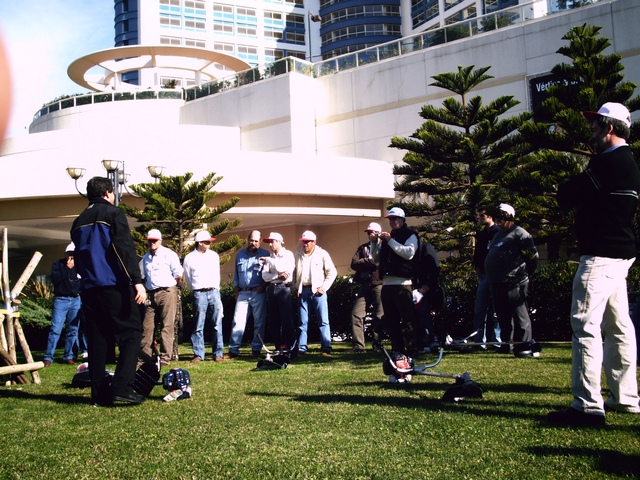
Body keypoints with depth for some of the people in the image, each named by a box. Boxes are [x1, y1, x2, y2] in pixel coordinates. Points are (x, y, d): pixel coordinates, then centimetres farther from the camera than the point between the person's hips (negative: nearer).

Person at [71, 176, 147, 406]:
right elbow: (125, 249, -14)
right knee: (131, 334, -2)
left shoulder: (79, 221, 18)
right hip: (114, 286, -6)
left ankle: (100, 394, 8)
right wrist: (137, 281, -19)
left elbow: (78, 257, 22)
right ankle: (121, 387, -15)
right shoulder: (113, 214, -3)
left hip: (89, 289, 7)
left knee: (97, 341, 8)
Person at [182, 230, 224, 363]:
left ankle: (218, 353, 5)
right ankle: (198, 354, 7)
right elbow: (188, 278, 11)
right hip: (199, 294, -2)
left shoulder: (214, 256, 11)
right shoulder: (189, 258, 2)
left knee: (217, 325, 1)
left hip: (214, 292, 2)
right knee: (198, 326, 1)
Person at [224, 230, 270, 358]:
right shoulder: (240, 254, 14)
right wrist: (236, 291, 14)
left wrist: (263, 285, -12)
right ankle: (233, 350, 1)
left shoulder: (265, 254, 3)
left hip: (258, 293, -3)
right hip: (243, 293, 3)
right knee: (237, 321, -2)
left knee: (259, 322, 3)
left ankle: (256, 349, 11)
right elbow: (236, 274, 18)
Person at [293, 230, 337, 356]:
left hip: (317, 290, -3)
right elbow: (294, 272, 17)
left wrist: (324, 288, -7)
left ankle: (326, 349, -2)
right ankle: (301, 348, 10)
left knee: (323, 321, -4)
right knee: (303, 321, 6)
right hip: (303, 290, 3)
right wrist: (295, 287, 7)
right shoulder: (298, 254, 9)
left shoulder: (322, 254, -1)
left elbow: (332, 272, -1)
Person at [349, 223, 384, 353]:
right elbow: (354, 264, 2)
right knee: (356, 314, -3)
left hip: (379, 285, -4)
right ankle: (358, 346, 1)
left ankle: (377, 345, 11)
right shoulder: (362, 248, 17)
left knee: (379, 316, 1)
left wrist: (365, 262, -9)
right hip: (365, 285, 4)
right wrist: (371, 261, -9)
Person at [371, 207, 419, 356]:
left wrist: (390, 241, -13)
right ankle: (397, 350, 16)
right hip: (387, 284, 7)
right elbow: (375, 258, 21)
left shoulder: (410, 235, 4)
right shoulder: (386, 237, 23)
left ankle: (411, 351, -5)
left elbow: (409, 253, -15)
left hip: (402, 284, -7)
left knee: (407, 319, -8)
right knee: (390, 321, 8)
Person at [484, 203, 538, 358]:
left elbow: (533, 256, -9)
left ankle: (525, 346, -4)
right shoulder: (498, 235, 21)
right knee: (503, 316, 13)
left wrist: (524, 274, -1)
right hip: (497, 283, 9)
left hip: (514, 283, -9)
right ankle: (507, 343, 23)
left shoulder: (520, 234, -7)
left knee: (520, 315, -7)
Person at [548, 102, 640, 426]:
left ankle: (588, 405, -12)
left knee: (586, 325, -11)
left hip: (600, 255, -11)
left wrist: (569, 187, 5)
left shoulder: (608, 162, -15)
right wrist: (582, 193, 6)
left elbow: (566, 198, -14)